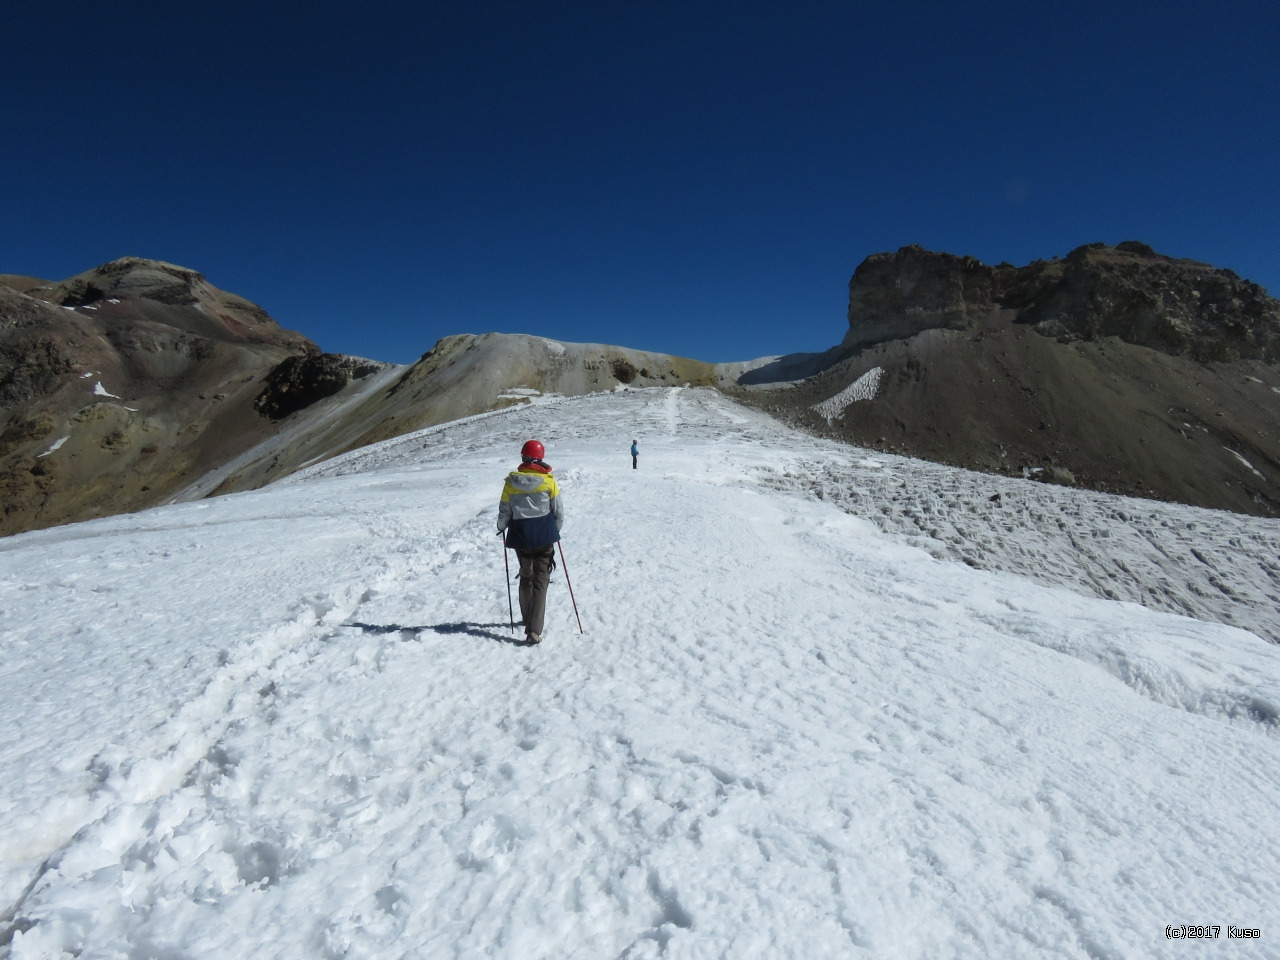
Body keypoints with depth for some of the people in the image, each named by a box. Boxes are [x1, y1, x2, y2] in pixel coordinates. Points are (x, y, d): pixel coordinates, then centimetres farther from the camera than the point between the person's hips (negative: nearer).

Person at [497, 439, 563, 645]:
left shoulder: (511, 481, -4)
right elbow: (558, 510, -2)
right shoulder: (548, 480, -7)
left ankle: (527, 618, 38)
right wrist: (556, 529, 17)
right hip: (544, 537, -2)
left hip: (520, 537, 2)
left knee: (525, 577, 22)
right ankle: (534, 630, -9)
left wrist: (501, 527, 22)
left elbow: (504, 511, 1)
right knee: (540, 581, 0)